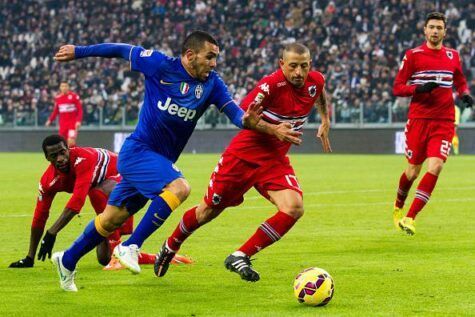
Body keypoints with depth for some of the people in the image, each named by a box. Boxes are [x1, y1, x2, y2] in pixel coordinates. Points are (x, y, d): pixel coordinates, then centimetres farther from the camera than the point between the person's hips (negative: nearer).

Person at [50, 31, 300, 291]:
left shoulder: (212, 83, -1)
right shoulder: (160, 65, -14)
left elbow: (235, 113, -9)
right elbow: (123, 50, -2)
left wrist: (267, 128, -27)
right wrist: (78, 51, 6)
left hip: (162, 160, 6)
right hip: (137, 151, -6)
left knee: (112, 220, 13)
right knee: (179, 188, -29)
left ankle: (67, 261, 31)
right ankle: (130, 247, -19)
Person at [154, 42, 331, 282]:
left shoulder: (316, 81, -5)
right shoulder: (273, 84, -24)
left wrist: (325, 121, 23)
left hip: (275, 161, 5)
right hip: (243, 154, -5)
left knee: (294, 208, -21)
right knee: (208, 211, 8)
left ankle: (240, 257, -9)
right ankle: (169, 248, 38)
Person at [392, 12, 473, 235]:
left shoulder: (452, 56, 10)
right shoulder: (413, 56, 0)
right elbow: (397, 88, -1)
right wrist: (420, 88, -18)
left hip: (444, 122, 2)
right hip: (418, 119, -2)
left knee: (435, 168, -16)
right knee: (413, 170, 5)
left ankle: (410, 218, -10)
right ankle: (398, 207, 36)